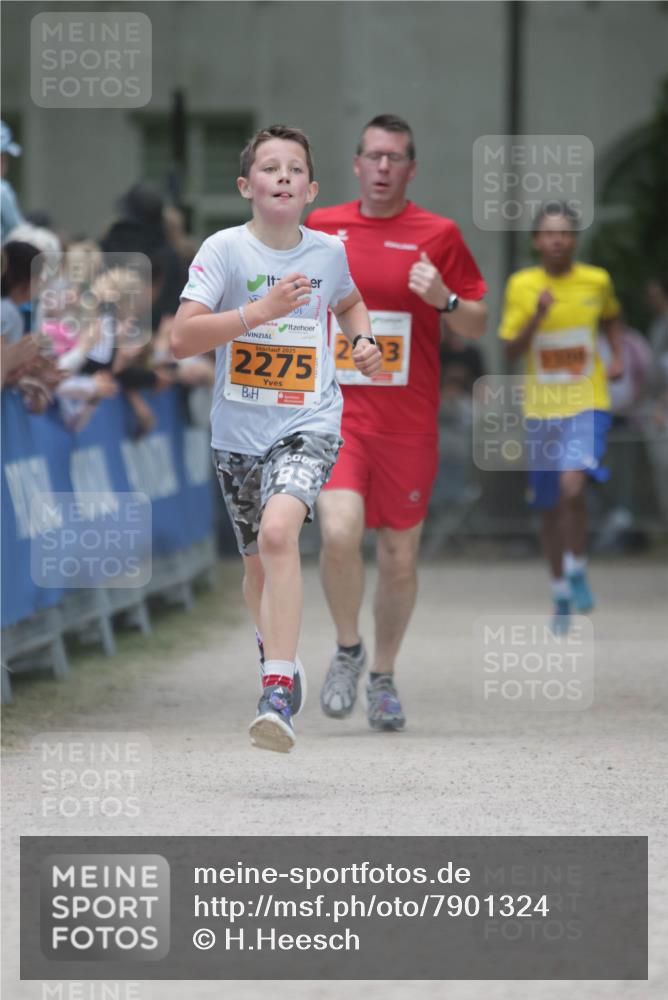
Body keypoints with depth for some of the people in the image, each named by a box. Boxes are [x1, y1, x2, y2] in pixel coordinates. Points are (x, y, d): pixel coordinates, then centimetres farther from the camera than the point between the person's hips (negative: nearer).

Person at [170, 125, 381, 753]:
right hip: (238, 430, 1)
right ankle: (278, 654, 47)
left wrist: (363, 340, 5)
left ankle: (279, 690, -30)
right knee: (258, 564, 15)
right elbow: (180, 339, -19)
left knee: (278, 531, -27)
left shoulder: (328, 252, 0)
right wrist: (259, 311, -28)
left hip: (308, 424, -1)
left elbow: (348, 302, 26)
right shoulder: (225, 250, -9)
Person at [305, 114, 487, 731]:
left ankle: (383, 678, 26)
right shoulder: (321, 228, 6)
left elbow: (479, 325, 4)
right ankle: (347, 650, 4)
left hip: (409, 421, 0)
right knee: (340, 533, -21)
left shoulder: (438, 235, 2)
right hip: (336, 412, 0)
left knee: (400, 556, 6)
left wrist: (445, 300, -14)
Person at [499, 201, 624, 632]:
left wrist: (618, 358, 6)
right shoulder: (522, 285, -3)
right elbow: (511, 350, -5)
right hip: (541, 409, 2)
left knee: (572, 485, -25)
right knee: (549, 508, 10)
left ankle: (577, 571, -4)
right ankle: (561, 593, 29)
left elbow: (611, 319, 21)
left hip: (587, 405, -2)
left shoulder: (596, 281, -1)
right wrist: (536, 317, -20)